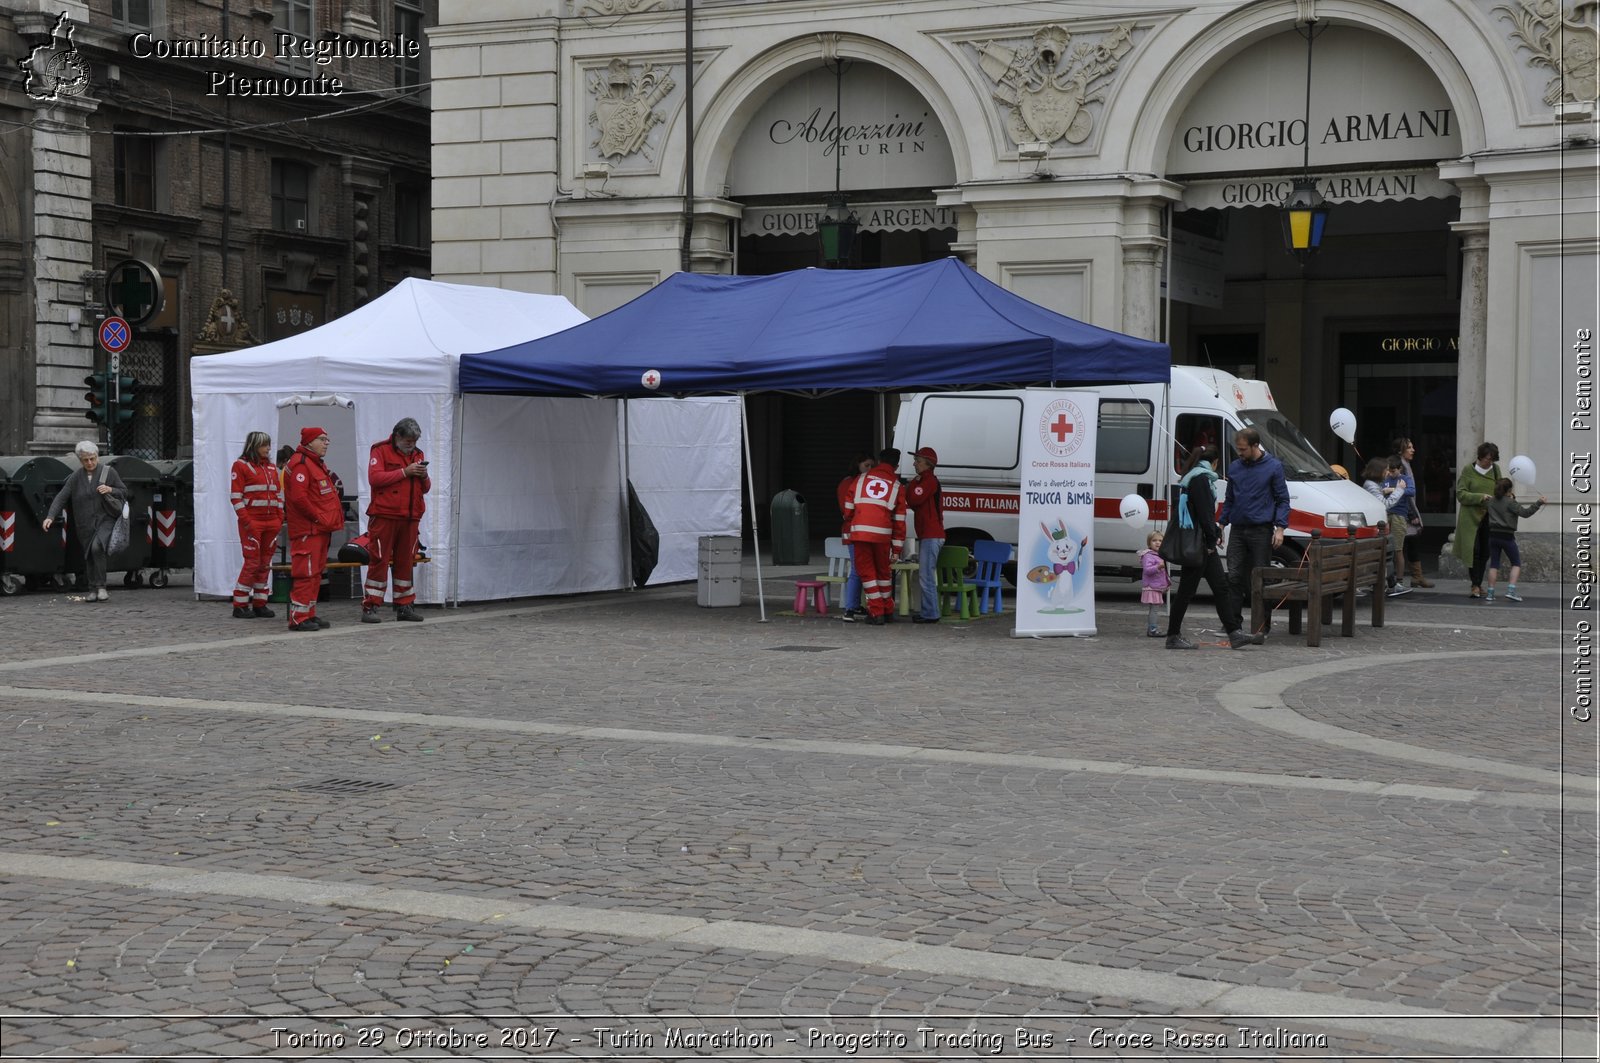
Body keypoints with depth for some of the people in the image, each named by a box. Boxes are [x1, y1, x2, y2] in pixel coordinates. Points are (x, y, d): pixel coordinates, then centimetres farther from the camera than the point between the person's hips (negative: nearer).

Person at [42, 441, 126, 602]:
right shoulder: (76, 477, 2)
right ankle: (92, 590, 17)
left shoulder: (108, 472, -1)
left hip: (106, 519, -3)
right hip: (86, 525, 3)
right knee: (89, 556, 4)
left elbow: (124, 492, 5)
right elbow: (61, 497, -3)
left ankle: (101, 586, -16)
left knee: (97, 547, -24)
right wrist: (50, 517, -15)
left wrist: (110, 490, -15)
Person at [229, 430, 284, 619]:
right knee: (252, 562, -8)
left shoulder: (271, 467, 17)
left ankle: (259, 604, 13)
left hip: (271, 523, 6)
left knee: (265, 564, 7)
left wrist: (280, 518, 9)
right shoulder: (241, 465, -2)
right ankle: (240, 606, -2)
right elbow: (236, 496, -7)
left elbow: (279, 494, 20)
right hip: (252, 523, -6)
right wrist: (246, 521, -14)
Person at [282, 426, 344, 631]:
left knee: (316, 573, 13)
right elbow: (298, 497, -22)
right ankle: (298, 618, -10)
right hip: (307, 530, -11)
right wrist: (318, 518, -17)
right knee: (306, 573, -11)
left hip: (321, 529, 11)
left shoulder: (318, 464, 22)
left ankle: (310, 614, 19)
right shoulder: (300, 464, -13)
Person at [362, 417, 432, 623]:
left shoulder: (418, 454, 18)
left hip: (410, 519, 6)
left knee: (406, 562, 9)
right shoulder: (381, 451, 0)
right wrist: (404, 472, -16)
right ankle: (370, 607, -4)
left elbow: (425, 489, 20)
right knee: (379, 561, -6)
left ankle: (404, 606, 15)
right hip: (384, 517, -6)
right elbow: (374, 478, -15)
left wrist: (424, 477, -3)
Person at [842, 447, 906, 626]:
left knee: (867, 572, 8)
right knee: (884, 571, 18)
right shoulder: (896, 486, 12)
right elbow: (899, 520, 8)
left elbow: (848, 508, 15)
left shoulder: (862, 478, 13)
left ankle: (876, 612, 4)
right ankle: (887, 610, 27)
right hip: (882, 533, 0)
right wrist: (897, 549, 11)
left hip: (859, 531, 0)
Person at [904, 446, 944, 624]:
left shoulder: (929, 481, -11)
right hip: (928, 535, 11)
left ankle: (930, 614, -13)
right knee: (926, 576, 15)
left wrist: (912, 484, -5)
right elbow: (916, 504, 26)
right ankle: (927, 612, 19)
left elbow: (914, 499, -20)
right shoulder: (927, 481, 22)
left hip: (931, 536, -11)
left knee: (926, 577, -12)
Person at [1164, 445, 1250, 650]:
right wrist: (1212, 539, -13)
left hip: (1204, 544, 10)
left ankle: (1234, 633, 2)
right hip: (1197, 543, -10)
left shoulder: (1198, 478, 19)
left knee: (1221, 587, 5)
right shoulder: (1200, 479, -12)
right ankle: (1173, 636, 4)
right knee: (1187, 590, -3)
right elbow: (1204, 512, -18)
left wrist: (1215, 533, 15)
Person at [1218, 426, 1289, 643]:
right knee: (1234, 577, 0)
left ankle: (1262, 627, 2)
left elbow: (1283, 500, -1)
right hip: (1237, 530, 4)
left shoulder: (1273, 467, -2)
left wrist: (1280, 528, -10)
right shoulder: (1234, 468, 11)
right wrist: (1221, 524, 16)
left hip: (1261, 531, -4)